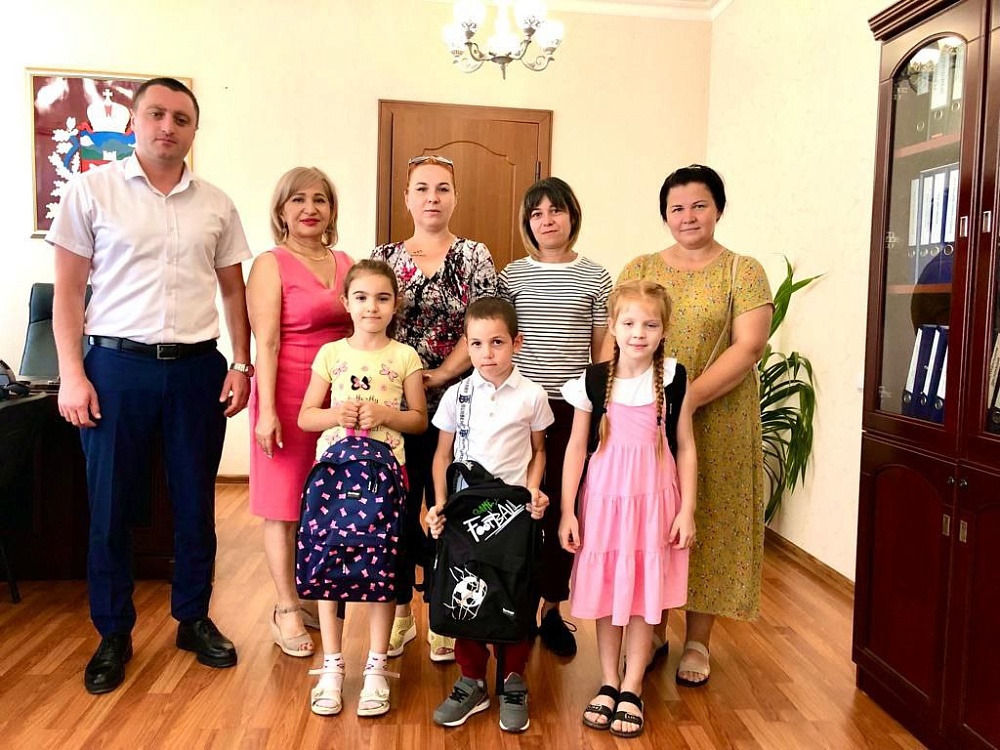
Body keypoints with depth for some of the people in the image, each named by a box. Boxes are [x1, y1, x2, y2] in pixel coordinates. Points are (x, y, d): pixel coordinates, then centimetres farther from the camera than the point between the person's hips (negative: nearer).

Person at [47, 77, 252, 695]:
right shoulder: (93, 190, 1)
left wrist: (241, 365, 3)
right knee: (111, 506, 6)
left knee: (196, 502, 9)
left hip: (196, 366, 2)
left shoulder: (217, 205, 8)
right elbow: (68, 289, 0)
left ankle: (194, 619, 26)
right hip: (117, 365, -2)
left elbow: (234, 291, 11)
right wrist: (72, 374, -7)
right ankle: (114, 634, 23)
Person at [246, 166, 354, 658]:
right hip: (289, 395, -5)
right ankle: (286, 611, 15)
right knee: (284, 506, 4)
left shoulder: (345, 263, 12)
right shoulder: (271, 265, -4)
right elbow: (266, 343, -11)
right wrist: (266, 410, -16)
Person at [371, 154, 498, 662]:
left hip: (453, 406, -2)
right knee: (397, 508, 9)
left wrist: (438, 377, -13)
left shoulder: (473, 256, 1)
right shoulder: (384, 256, 8)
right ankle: (399, 611, 25)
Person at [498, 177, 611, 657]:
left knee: (563, 507, 6)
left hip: (572, 407, 0)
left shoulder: (596, 278, 5)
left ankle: (552, 609, 22)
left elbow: (601, 351, 7)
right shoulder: (512, 276, 5)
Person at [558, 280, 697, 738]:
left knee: (645, 596, 7)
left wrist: (686, 510, -2)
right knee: (605, 594, 9)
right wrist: (567, 511, -2)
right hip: (604, 497, 0)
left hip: (655, 499, 0)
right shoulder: (594, 380, -3)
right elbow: (576, 447, 0)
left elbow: (685, 447, 2)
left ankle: (631, 691, 21)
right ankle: (608, 685, 25)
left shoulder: (673, 378, -3)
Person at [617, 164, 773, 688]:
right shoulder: (639, 270, 9)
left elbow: (748, 347, -10)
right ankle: (651, 631, 26)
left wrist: (689, 398, -20)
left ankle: (697, 641, 21)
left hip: (716, 423, -2)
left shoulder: (743, 272, 1)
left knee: (708, 523, 5)